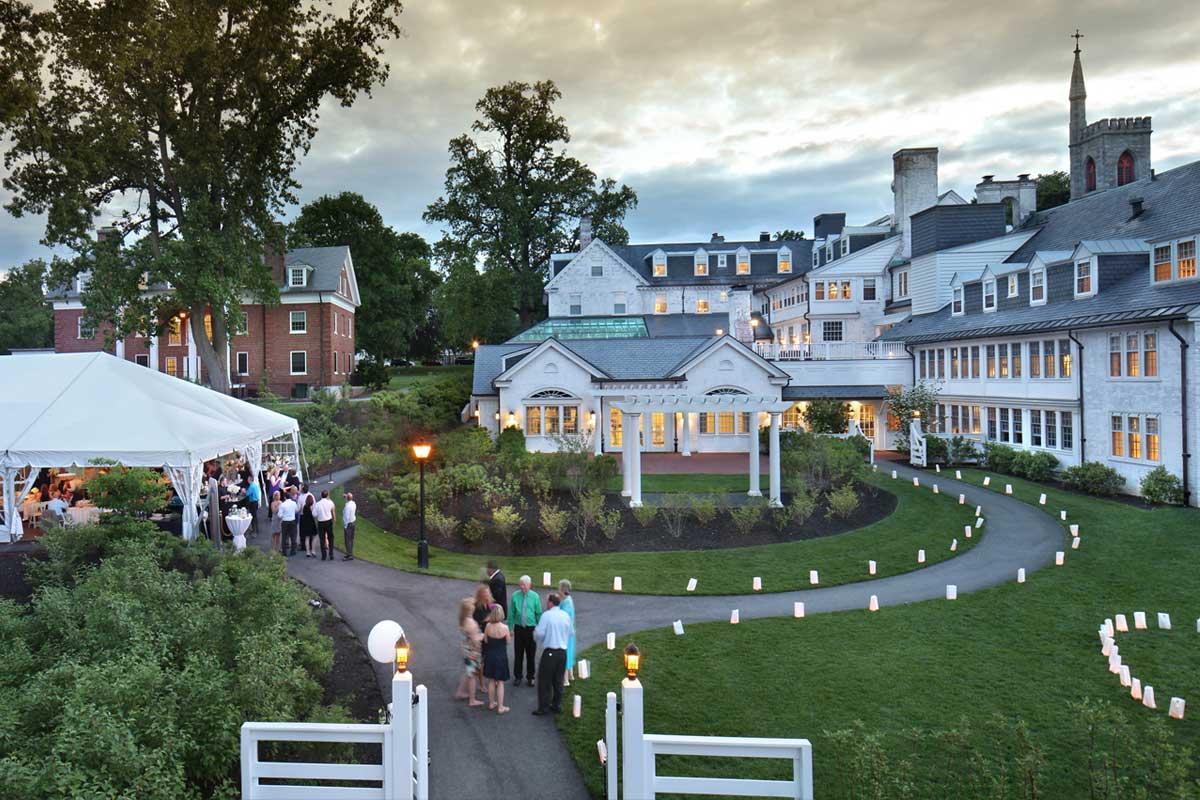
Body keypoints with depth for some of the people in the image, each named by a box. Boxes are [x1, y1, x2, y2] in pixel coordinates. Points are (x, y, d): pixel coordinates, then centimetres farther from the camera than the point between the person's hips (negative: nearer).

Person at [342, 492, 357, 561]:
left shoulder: (347, 506, -23)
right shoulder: (353, 503, 2)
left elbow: (347, 516, -22)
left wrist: (345, 526, -14)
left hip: (348, 524, -9)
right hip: (353, 522, 9)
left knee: (348, 539, -2)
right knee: (351, 539, 17)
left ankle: (349, 555, 2)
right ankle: (350, 553, 27)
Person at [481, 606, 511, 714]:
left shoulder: (488, 626, -12)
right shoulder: (504, 627, -20)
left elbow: (485, 640, 0)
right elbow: (508, 642, -8)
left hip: (490, 656, 3)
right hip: (501, 657, -3)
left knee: (491, 680, 19)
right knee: (500, 682, 7)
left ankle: (491, 703, 31)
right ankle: (500, 707, 12)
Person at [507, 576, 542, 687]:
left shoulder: (535, 597, -7)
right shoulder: (515, 596, -6)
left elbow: (539, 614, -1)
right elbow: (511, 613, 1)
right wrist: (510, 628, 1)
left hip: (531, 629, 0)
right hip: (519, 628, 1)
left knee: (531, 654, 9)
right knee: (518, 654, 7)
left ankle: (530, 677, 24)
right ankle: (517, 676, 22)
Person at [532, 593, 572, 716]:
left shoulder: (546, 615, -12)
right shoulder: (566, 615, 3)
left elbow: (539, 634, -14)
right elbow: (571, 632, 10)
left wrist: (535, 633, 7)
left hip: (550, 652, -5)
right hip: (563, 651, 5)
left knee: (545, 680, 5)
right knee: (558, 680, 16)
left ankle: (544, 707, 8)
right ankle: (557, 705, 23)